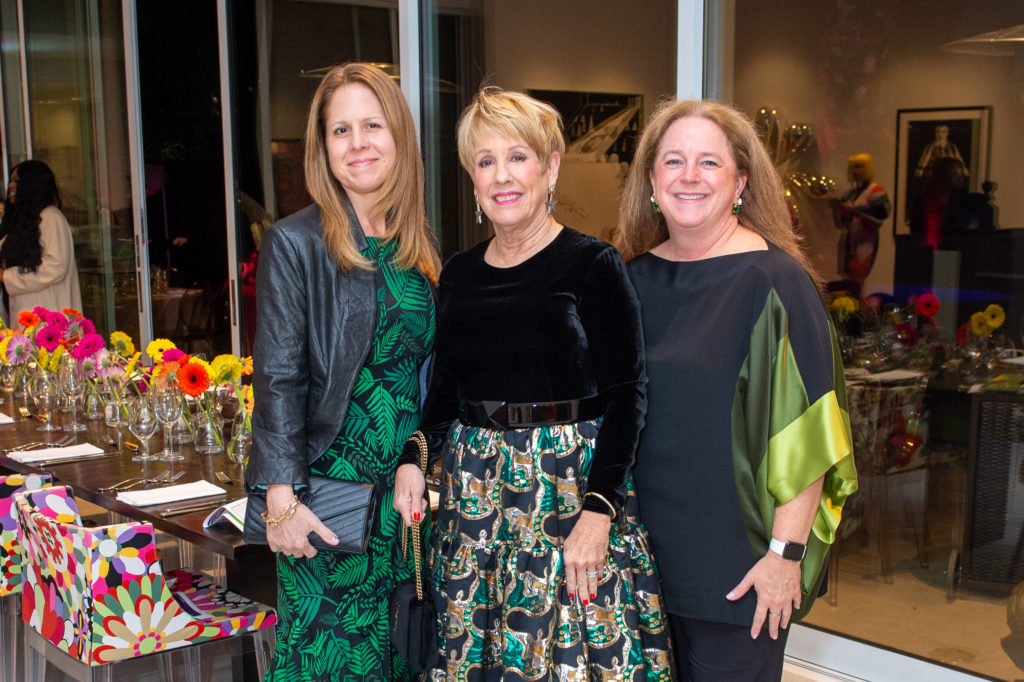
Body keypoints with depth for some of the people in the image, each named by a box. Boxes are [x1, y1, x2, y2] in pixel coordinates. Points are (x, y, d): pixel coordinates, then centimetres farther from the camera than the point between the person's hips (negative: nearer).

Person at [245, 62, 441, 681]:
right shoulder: (295, 242, -8)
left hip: (405, 488, 5)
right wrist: (282, 499, -17)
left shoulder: (420, 246, 9)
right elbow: (279, 376, -12)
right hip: (328, 486, -5)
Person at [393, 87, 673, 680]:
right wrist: (413, 457, -1)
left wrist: (599, 510, -18)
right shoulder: (459, 275, 9)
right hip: (474, 486, 5)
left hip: (574, 480, -5)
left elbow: (627, 395, -11)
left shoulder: (594, 265, -7)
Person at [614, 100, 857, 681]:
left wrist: (786, 552, -18)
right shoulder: (636, 278, 5)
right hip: (646, 544, 5)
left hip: (738, 565, -5)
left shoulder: (775, 282, -12)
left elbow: (806, 435, -15)